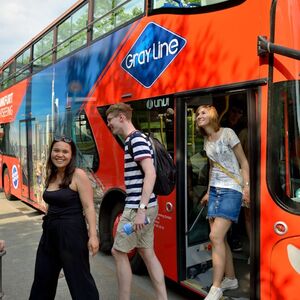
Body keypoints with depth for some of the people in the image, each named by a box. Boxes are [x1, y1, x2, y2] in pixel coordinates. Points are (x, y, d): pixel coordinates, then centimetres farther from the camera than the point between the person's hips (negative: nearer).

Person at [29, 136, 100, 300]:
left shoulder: (78, 175, -14)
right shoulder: (51, 175, 8)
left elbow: (89, 207, -17)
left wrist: (92, 236, -22)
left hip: (71, 232, -8)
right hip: (49, 232, 8)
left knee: (79, 279, 1)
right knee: (42, 277, 21)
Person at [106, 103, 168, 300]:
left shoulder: (137, 139, -14)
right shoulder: (132, 140, 15)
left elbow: (150, 174, -23)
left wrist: (141, 209, -26)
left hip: (139, 208, -9)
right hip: (141, 206, 9)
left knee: (118, 252, 2)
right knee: (147, 252, 14)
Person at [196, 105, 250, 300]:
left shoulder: (227, 133, -5)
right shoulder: (206, 141, 14)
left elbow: (243, 162, -4)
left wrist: (247, 186, -14)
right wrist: (209, 192, 23)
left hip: (231, 190, -7)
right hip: (215, 190, 7)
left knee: (215, 237, -15)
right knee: (220, 238, 7)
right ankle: (231, 279, 23)